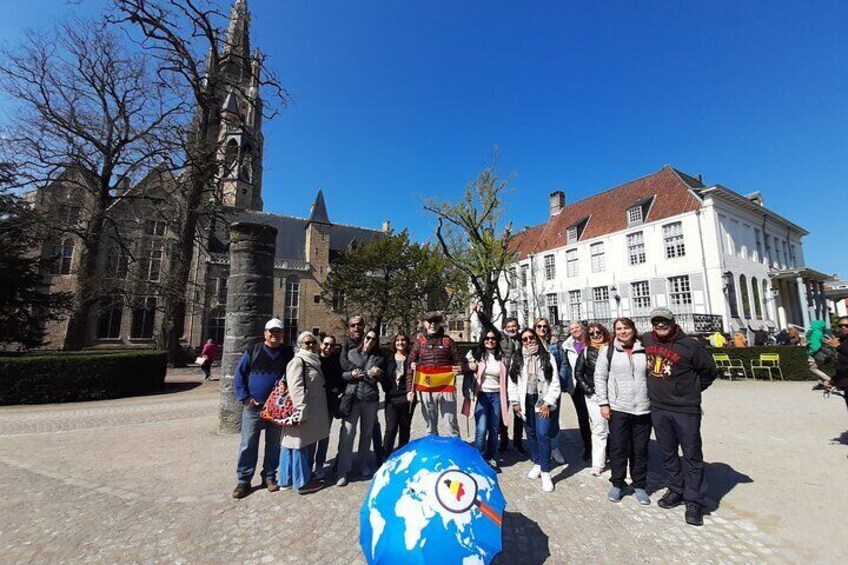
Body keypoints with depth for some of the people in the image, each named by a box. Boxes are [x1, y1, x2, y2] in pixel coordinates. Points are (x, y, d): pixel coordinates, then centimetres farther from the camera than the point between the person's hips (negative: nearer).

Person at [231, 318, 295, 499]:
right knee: (248, 445, 6)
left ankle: (269, 476, 28)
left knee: (274, 445, 12)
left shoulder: (288, 353, 1)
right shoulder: (253, 351, -2)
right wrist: (245, 398, -8)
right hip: (253, 407, -1)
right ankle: (243, 480, 20)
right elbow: (239, 375, 0)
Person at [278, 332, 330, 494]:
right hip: (303, 412, -10)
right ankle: (302, 482, 13)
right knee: (300, 446, 2)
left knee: (309, 446, 17)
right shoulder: (297, 361, -15)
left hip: (313, 412, 10)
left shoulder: (314, 361, 14)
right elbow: (296, 388, -23)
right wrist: (302, 412, -26)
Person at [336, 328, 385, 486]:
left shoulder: (379, 357, 6)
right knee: (347, 433, -7)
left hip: (371, 399, 2)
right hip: (352, 397, -2)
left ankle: (363, 465, 29)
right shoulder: (351, 353, 3)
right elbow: (342, 374, 2)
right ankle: (343, 472, 2)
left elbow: (379, 378, 0)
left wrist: (373, 374, -21)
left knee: (367, 433, 12)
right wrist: (352, 374, -16)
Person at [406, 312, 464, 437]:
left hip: (446, 389, -1)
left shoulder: (448, 341, 5)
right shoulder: (419, 342, 6)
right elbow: (410, 367, 5)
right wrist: (410, 389, -3)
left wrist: (459, 368, -17)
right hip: (426, 390, 1)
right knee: (430, 426, 14)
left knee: (450, 425, 2)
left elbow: (458, 361, 7)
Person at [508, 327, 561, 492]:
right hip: (525, 401, 3)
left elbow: (555, 382, -3)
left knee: (542, 435, -8)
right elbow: (512, 381, 5)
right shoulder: (517, 358, 4)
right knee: (531, 434, 12)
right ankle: (537, 464, 31)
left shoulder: (547, 357, -2)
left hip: (542, 400, -3)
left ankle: (545, 473, 3)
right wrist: (515, 402, 0)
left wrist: (547, 403, -8)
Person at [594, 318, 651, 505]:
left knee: (640, 449, 12)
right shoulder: (608, 350, 0)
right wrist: (603, 403, -5)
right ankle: (617, 484, 23)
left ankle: (639, 485, 29)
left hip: (644, 408, 2)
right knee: (618, 448, 7)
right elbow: (600, 377, 0)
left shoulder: (644, 350, 4)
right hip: (618, 408, -1)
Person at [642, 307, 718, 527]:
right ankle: (676, 490, 32)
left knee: (692, 455, 6)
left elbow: (709, 371, 2)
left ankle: (694, 501, 17)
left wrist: (692, 390, 3)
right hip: (658, 408, 4)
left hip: (686, 409, -4)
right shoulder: (646, 340, 1)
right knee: (668, 454, 16)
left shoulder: (689, 345, -8)